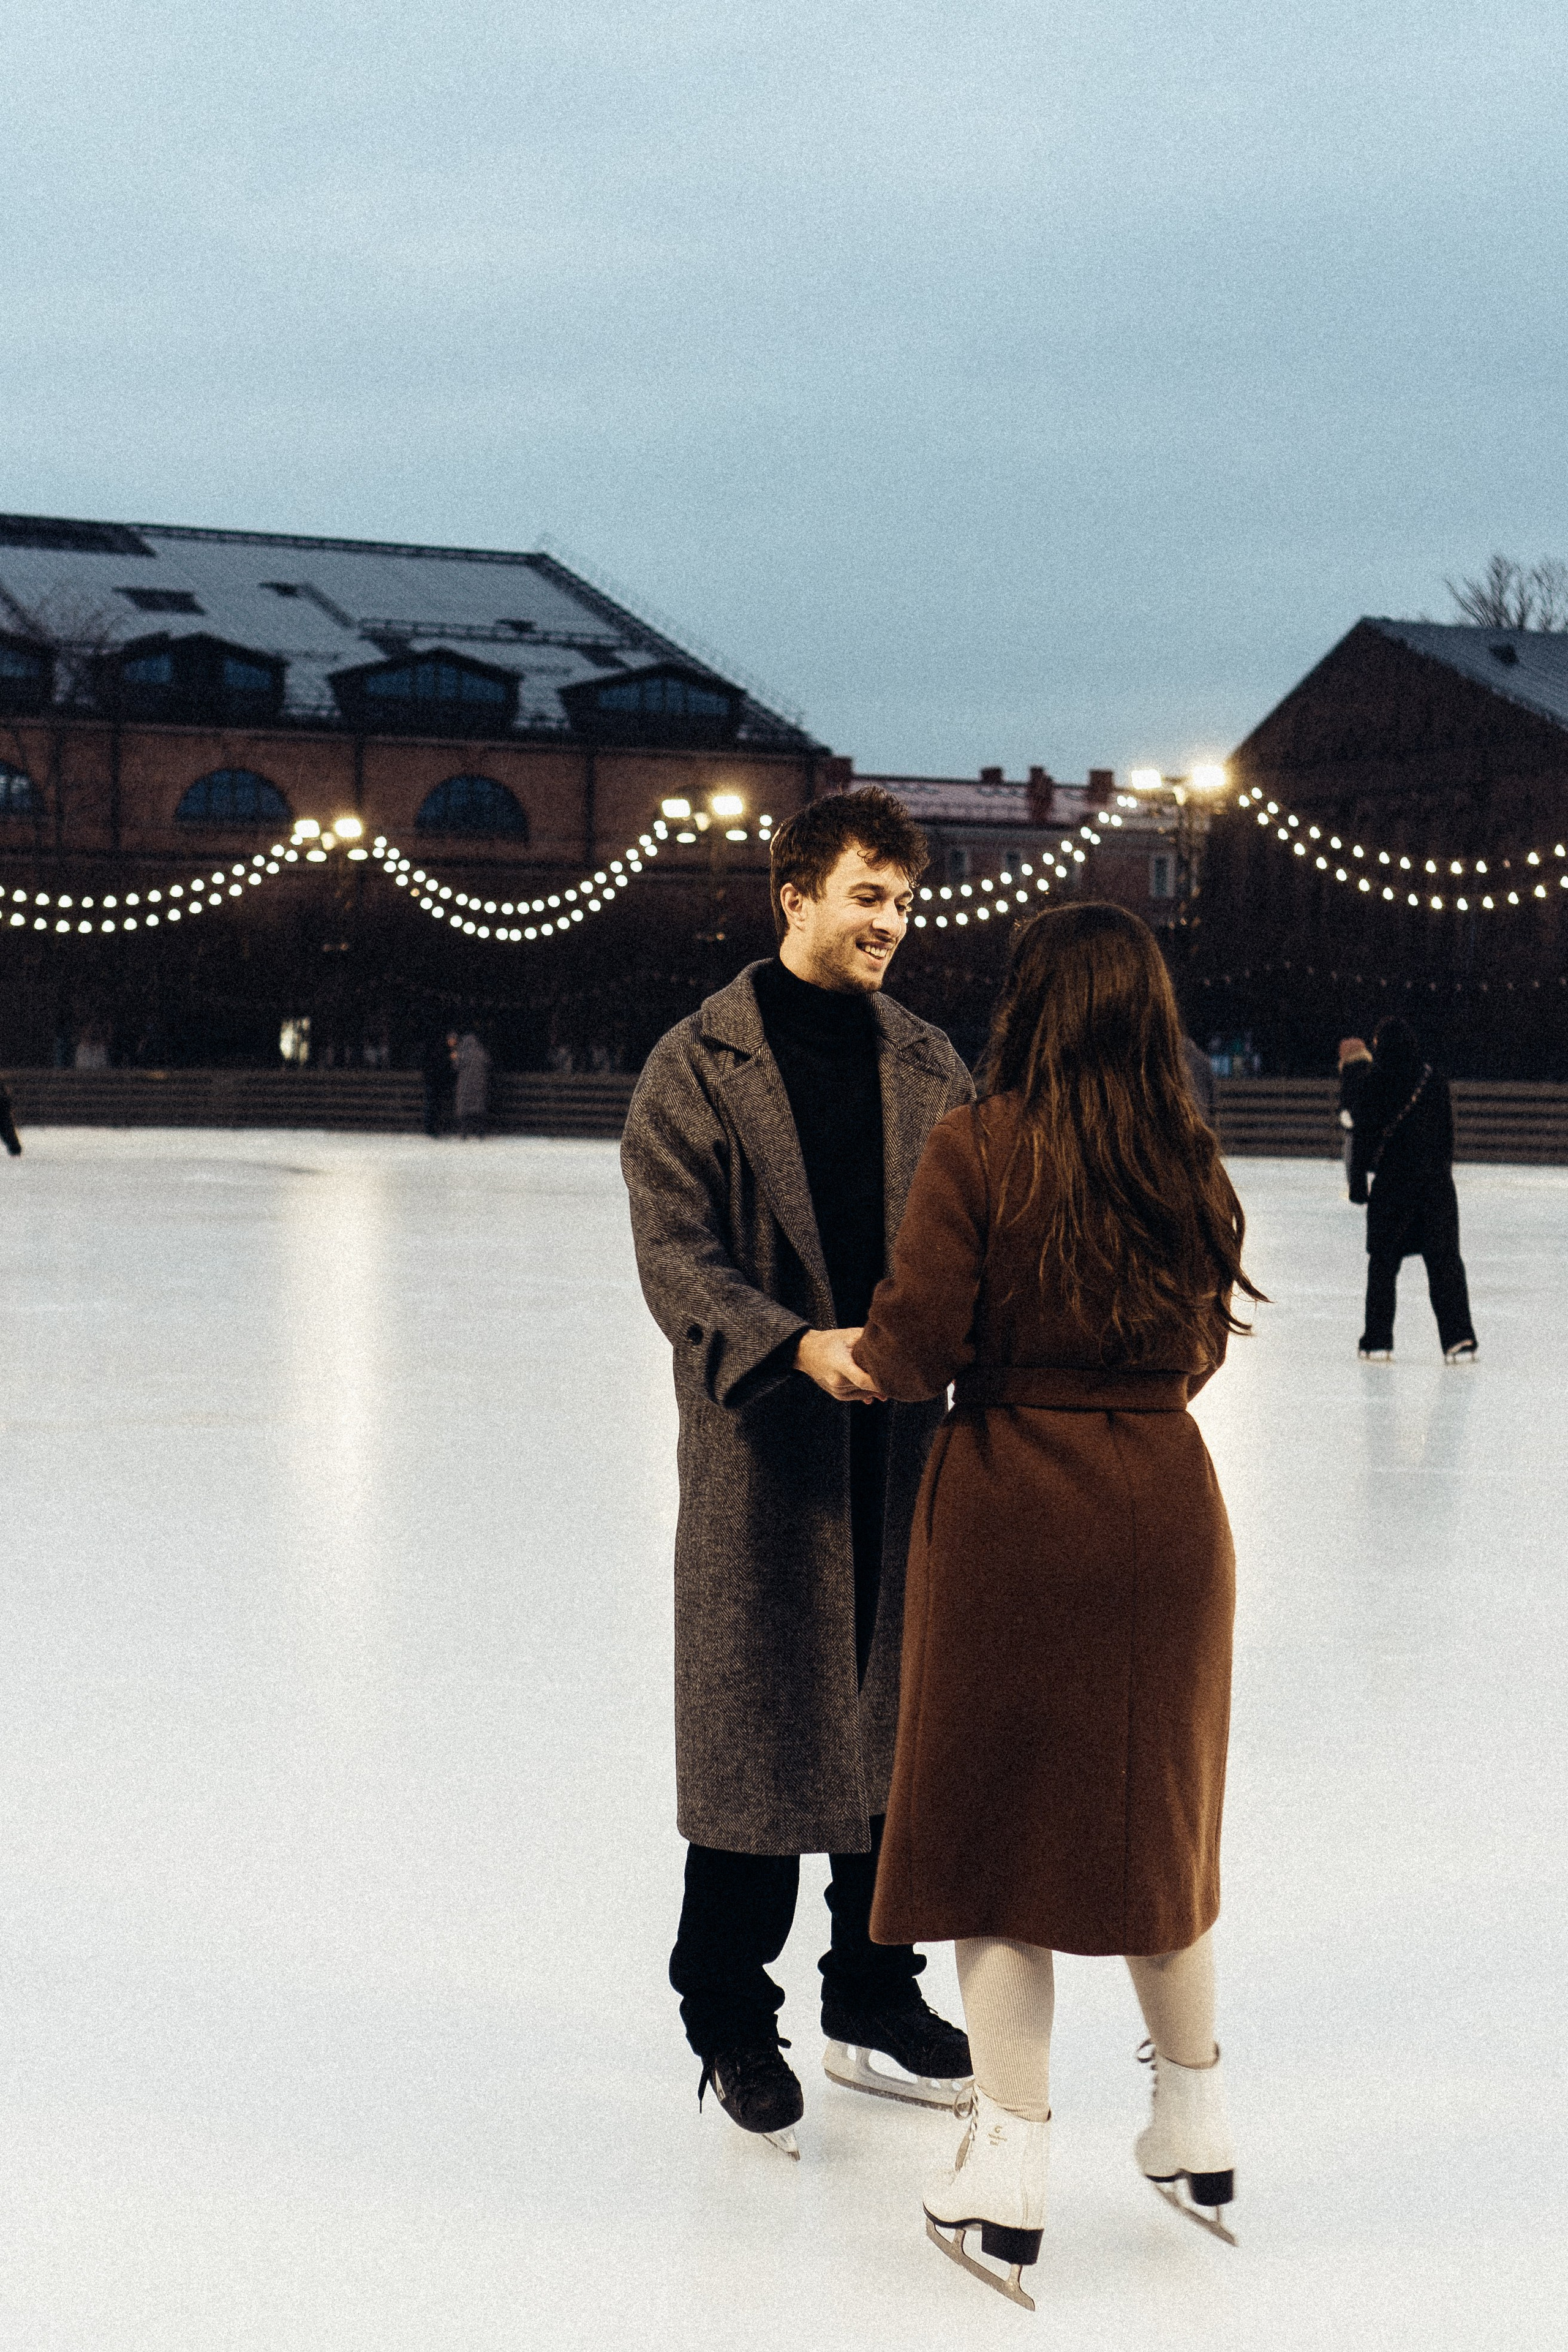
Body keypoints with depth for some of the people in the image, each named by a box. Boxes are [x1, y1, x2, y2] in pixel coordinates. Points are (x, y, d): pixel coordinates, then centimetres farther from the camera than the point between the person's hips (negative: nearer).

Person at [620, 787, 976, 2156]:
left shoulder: (929, 1068, 10)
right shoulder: (700, 1066, -5)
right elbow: (677, 1259, -12)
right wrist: (799, 1346, -27)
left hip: (900, 1441, 5)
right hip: (762, 1451, -5)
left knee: (892, 1730, 12)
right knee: (756, 1738, 2)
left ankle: (872, 2002, 28)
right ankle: (731, 2024, 17)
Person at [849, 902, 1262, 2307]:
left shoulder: (979, 1151, -12)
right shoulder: (1189, 1162, 0)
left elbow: (914, 1350, -14)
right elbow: (1202, 1351, 10)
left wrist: (862, 1352, 7)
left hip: (1009, 1507, -4)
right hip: (1164, 1505, 4)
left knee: (998, 1824, 7)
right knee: (1155, 1817, 19)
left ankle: (1010, 2178, 10)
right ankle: (1199, 2135, 32)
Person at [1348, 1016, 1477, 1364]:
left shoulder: (1377, 1081, -8)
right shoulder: (1436, 1081, 5)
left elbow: (1364, 1134, -9)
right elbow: (1447, 1133, 12)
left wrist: (1358, 1179, -2)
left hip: (1392, 1180, -3)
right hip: (1437, 1180, 3)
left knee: (1384, 1261, 6)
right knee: (1444, 1259, 7)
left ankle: (1378, 1342, 5)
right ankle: (1459, 1340, 2)